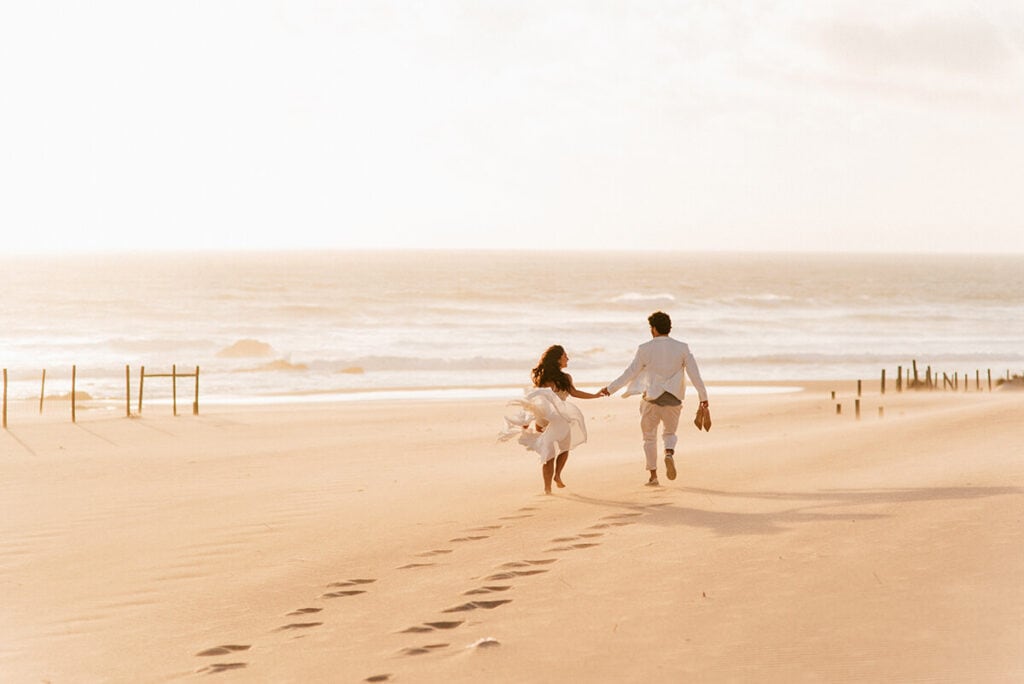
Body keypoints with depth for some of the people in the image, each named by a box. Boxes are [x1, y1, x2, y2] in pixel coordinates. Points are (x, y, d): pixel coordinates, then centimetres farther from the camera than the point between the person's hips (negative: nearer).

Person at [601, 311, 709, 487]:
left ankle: (653, 475, 13)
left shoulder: (645, 349, -7)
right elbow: (695, 375, -5)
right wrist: (704, 399, 1)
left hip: (652, 398, -1)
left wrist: (609, 389, 6)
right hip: (673, 400, 1)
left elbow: (630, 373, -4)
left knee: (649, 437, 15)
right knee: (669, 433, 21)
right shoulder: (682, 348, -3)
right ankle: (669, 454, -12)